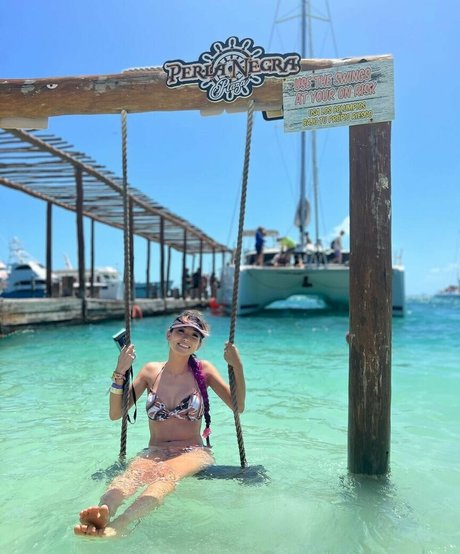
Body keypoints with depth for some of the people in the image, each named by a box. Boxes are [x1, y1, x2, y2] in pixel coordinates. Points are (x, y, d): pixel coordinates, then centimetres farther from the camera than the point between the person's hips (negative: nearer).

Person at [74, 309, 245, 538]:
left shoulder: (203, 370, 3)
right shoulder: (151, 371, 6)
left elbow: (238, 407, 0)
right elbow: (115, 414, 4)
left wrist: (237, 367, -13)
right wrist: (120, 372, -9)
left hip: (193, 453, -2)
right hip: (154, 452, 2)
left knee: (167, 472, -37)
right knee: (133, 472, -34)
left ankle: (118, 525, -61)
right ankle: (103, 514, -62)